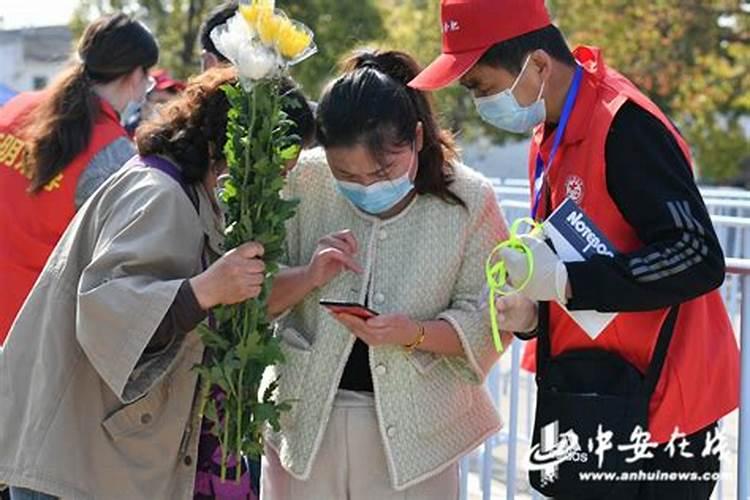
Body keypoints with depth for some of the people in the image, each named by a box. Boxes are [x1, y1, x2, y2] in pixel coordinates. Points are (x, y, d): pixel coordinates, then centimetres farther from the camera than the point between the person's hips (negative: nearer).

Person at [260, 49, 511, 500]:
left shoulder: (469, 201, -8)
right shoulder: (304, 183, -6)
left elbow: (486, 322, -7)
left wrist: (414, 333, -25)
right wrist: (307, 277, -20)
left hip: (413, 431, -1)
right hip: (306, 417, 2)